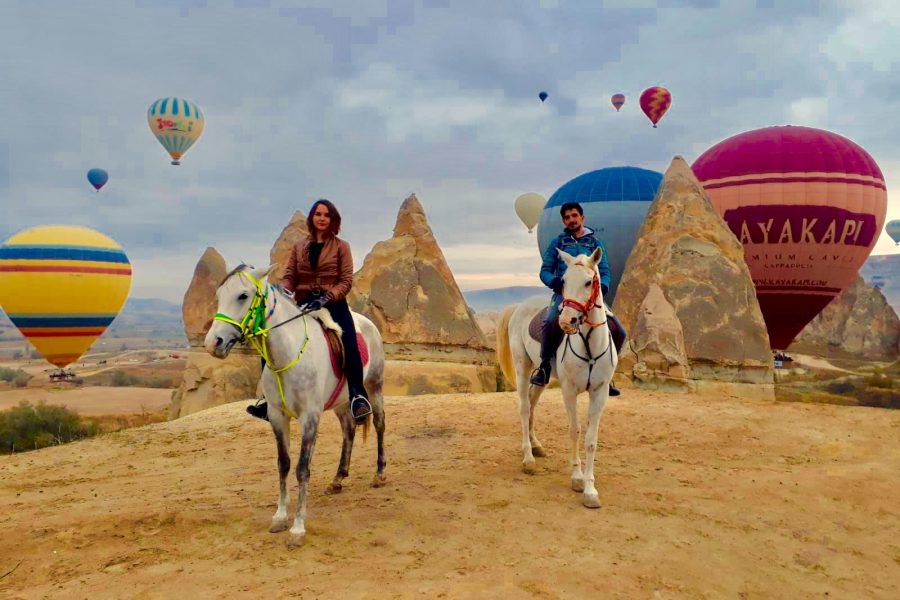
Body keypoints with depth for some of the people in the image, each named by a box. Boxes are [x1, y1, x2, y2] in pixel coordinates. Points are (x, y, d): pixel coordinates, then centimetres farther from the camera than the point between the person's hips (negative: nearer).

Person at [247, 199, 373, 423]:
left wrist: (327, 298, -20)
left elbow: (346, 281, -3)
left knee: (349, 343, -31)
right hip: (303, 304, 4)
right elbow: (289, 276, 8)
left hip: (333, 303, -3)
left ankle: (358, 396, -25)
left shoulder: (341, 247, 6)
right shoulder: (299, 247, 15)